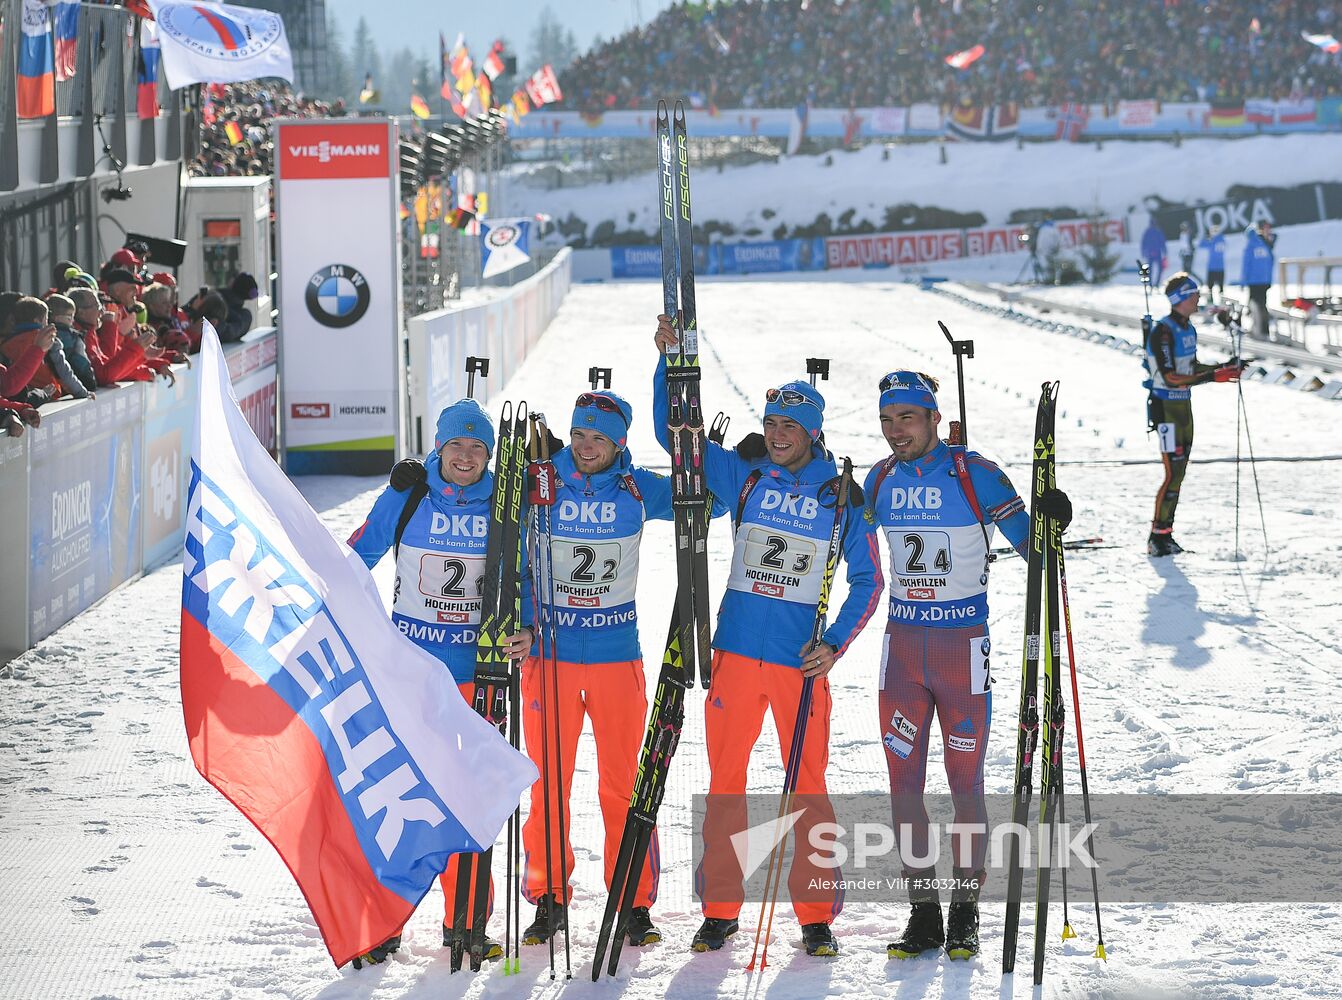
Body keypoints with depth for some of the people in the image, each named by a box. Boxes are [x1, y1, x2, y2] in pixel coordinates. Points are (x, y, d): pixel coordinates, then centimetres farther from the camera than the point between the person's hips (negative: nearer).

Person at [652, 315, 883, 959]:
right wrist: (670, 359, -5)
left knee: (808, 785, -1)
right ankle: (720, 909, 12)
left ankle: (817, 916, 6)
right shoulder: (745, 476, 6)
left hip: (801, 661, -2)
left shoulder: (842, 497, 0)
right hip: (737, 651, 2)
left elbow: (867, 581, 4)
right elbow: (673, 434, 6)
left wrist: (835, 645, -8)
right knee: (724, 778, 4)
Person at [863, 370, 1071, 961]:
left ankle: (965, 915, 12)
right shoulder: (880, 480, 5)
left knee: (966, 784, 1)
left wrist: (1049, 520, -24)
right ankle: (922, 916, 11)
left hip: (963, 645, -4)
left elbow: (1027, 542, -5)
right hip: (903, 644, 4)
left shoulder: (974, 475, -9)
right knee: (903, 784, 2)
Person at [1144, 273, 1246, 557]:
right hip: (1166, 408, -9)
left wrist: (1225, 367, 8)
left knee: (1179, 473, 10)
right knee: (1173, 474, -9)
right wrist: (1212, 377, -28)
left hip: (1183, 406, 9)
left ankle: (1165, 534, 17)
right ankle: (1158, 538, -1)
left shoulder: (1188, 329, 9)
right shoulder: (1163, 332, -20)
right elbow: (1169, 378, -25)